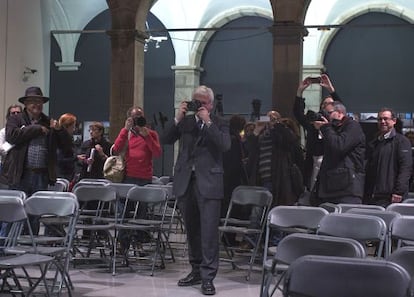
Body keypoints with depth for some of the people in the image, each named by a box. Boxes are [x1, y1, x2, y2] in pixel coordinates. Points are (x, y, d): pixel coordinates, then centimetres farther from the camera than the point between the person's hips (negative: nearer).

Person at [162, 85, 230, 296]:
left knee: (209, 231, -7)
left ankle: (208, 276, -4)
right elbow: (166, 140, 3)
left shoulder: (219, 124, 3)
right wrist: (177, 118, -8)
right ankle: (196, 270, 24)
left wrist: (208, 122, -15)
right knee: (192, 230, 13)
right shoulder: (185, 121, 12)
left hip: (208, 183, -4)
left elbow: (225, 145, -14)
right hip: (185, 181, 4)